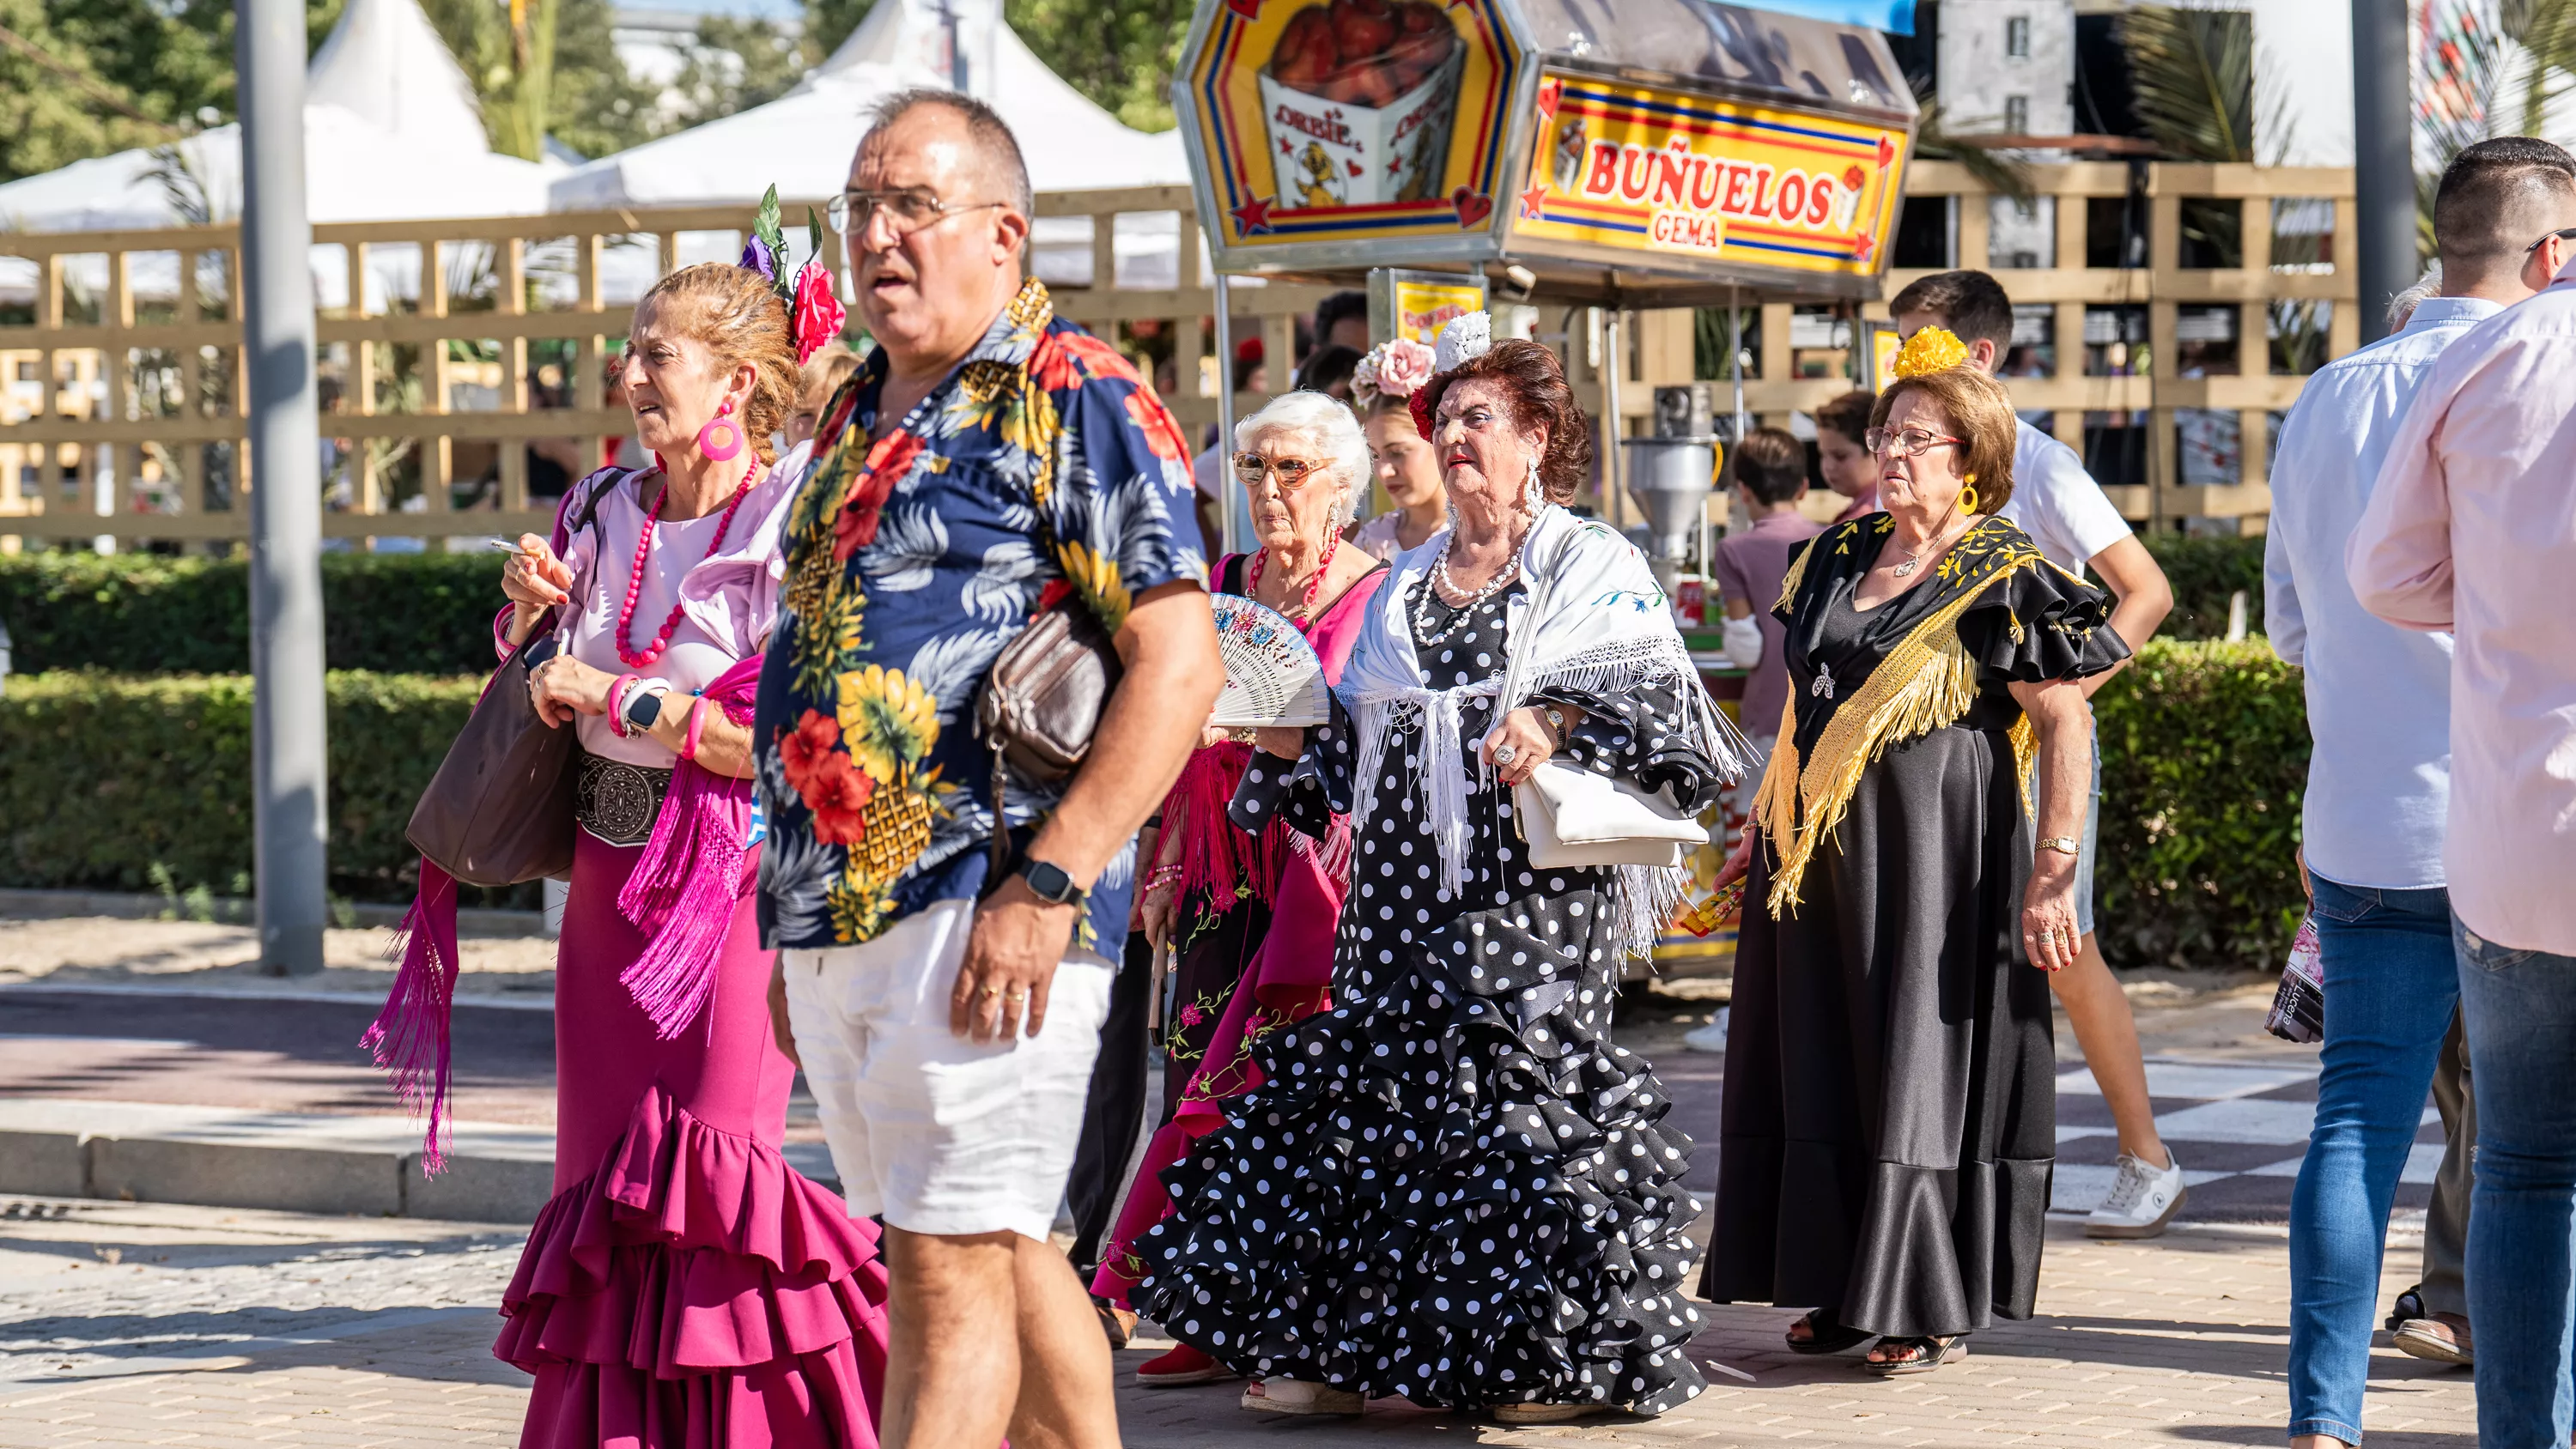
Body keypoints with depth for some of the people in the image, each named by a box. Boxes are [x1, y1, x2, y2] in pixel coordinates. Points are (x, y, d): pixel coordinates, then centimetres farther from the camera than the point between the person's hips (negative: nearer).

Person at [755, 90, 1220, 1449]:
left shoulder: (1072, 397, -7)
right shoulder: (857, 416, 19)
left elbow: (1178, 661, -14)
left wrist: (1045, 886, -20)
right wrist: (792, 929, 21)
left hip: (981, 915, -8)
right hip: (837, 917, 8)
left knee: (950, 1263, -9)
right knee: (1000, 1252, 14)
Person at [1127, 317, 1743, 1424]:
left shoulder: (1593, 567, 3)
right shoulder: (1407, 585, 21)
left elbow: (1669, 708, -7)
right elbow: (1351, 750, 23)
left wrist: (1559, 724, -21)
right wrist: (1273, 724, 7)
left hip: (1529, 887, -6)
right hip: (1407, 895, 6)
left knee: (1531, 1084, -10)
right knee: (1381, 1092, 2)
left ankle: (1559, 1360, -3)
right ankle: (1347, 1345, 6)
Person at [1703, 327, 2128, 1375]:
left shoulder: (2002, 577, -9)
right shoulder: (1839, 557, 12)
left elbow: (2064, 725, -14)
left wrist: (2055, 875, -20)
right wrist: (1763, 829, 20)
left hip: (1937, 856, -7)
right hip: (1821, 855, 7)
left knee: (1925, 1065, -4)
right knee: (1820, 1066, 8)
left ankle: (1932, 1306, 4)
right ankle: (1844, 1287, 18)